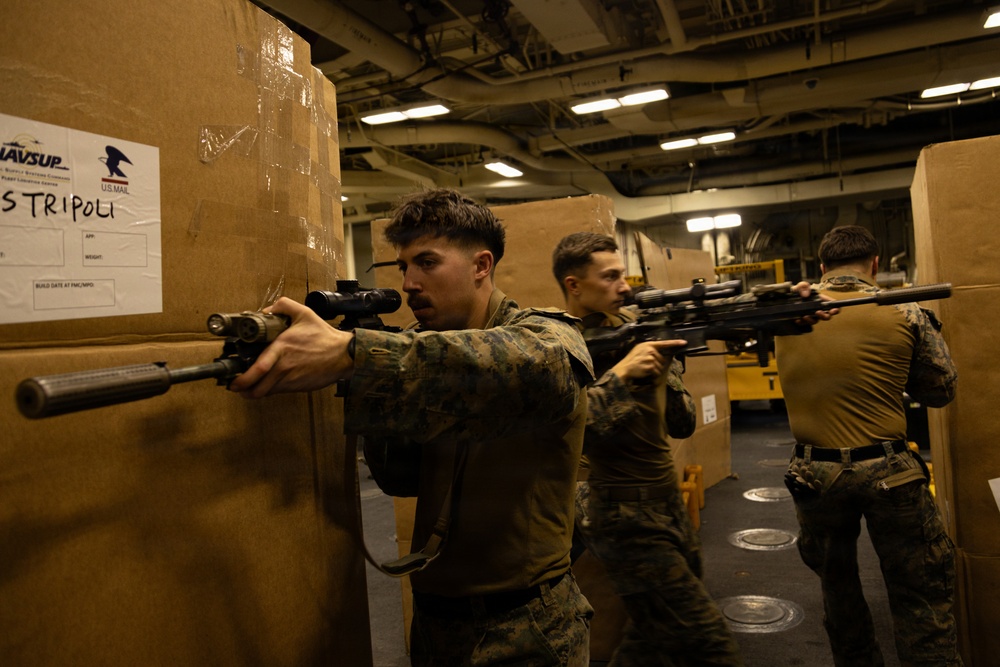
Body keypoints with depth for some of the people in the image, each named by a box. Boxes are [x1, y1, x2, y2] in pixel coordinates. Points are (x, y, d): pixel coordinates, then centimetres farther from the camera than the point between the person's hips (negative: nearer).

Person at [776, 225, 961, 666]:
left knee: (838, 588, 20)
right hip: (887, 472, -2)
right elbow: (941, 390, 5)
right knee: (922, 598, 11)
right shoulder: (904, 313, -6)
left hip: (814, 474, 2)